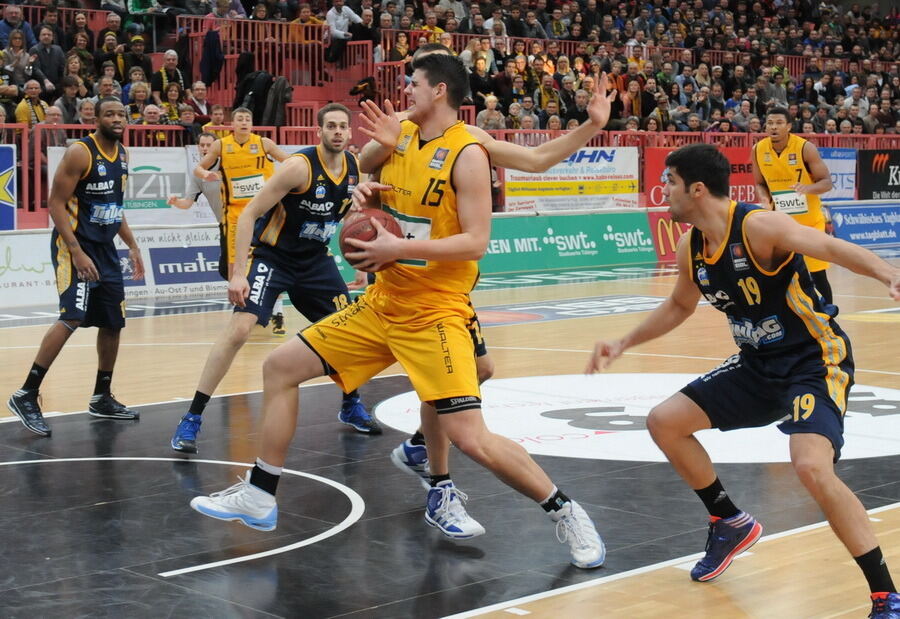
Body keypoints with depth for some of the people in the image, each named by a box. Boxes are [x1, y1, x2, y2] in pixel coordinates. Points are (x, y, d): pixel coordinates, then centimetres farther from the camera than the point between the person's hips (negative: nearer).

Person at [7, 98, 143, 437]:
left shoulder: (122, 154, 10)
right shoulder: (79, 153, -15)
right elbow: (56, 204, -17)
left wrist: (132, 246, 18)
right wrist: (76, 252, -24)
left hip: (105, 247, 9)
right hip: (74, 244, -8)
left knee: (112, 322, 11)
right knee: (72, 317, -21)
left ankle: (102, 398, 25)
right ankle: (26, 395, -17)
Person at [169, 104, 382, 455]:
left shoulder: (354, 167, -3)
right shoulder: (301, 166, -22)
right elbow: (249, 215, -22)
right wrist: (237, 274, -29)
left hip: (316, 260, 7)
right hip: (273, 256, -6)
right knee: (239, 330, -19)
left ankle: (351, 406, 33)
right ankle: (191, 419, -13)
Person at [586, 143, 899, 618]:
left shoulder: (758, 226, -22)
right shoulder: (691, 249, 2)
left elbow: (830, 247, -35)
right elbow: (679, 305, 22)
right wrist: (624, 343, 23)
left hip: (816, 361, -8)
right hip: (758, 365, 9)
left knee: (811, 467, -30)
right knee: (664, 422, 7)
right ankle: (730, 524, 26)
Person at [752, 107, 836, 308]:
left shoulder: (805, 148, -16)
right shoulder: (758, 150, -5)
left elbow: (827, 182, -13)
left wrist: (808, 188, -34)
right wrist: (766, 199, -14)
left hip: (809, 219, -3)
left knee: (817, 272, -1)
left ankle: (829, 307, 17)